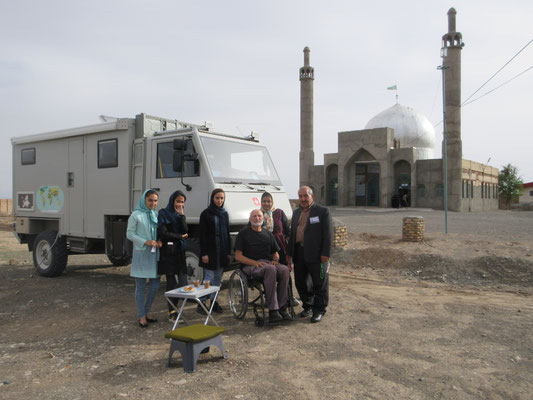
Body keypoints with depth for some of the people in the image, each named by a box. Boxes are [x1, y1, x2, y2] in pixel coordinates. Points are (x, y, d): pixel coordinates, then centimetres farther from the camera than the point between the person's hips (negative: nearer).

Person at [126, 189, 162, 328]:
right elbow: (129, 234, -6)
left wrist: (159, 241, -3)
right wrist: (145, 242, -16)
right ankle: (142, 316, 12)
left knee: (155, 285, 8)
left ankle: (147, 311, 25)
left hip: (154, 254, 6)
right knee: (140, 286, 2)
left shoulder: (156, 215, 10)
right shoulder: (136, 215, -5)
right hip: (141, 254, -5)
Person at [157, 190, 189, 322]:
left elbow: (185, 231, 2)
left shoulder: (180, 214, 15)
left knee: (182, 283, -1)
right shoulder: (163, 213, -2)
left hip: (179, 251, 6)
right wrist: (180, 236, -1)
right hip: (168, 252, -5)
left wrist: (181, 215, -8)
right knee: (171, 281, -4)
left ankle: (172, 310, 13)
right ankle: (172, 312, 4)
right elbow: (163, 233, -11)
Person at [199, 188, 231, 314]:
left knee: (218, 277, 10)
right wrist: (204, 253, -14)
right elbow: (202, 235, -7)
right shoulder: (206, 214, -4)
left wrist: (229, 252, 11)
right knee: (209, 277, -6)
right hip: (210, 250, -5)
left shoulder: (225, 214, 13)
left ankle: (214, 301, 19)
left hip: (222, 251, 6)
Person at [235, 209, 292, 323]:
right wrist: (255, 263, -14)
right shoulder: (243, 234, 9)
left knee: (284, 269, -29)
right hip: (250, 266, -4)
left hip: (268, 263, 4)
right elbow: (238, 256, 1)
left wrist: (275, 260, -1)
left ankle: (282, 308, -28)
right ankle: (273, 310, -39)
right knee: (270, 269, -37)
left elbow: (276, 253, 25)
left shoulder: (268, 234, 22)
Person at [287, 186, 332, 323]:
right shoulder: (296, 213, 17)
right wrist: (289, 253, 15)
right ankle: (308, 307, 28)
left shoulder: (323, 211, -2)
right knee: (300, 282, 12)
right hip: (299, 254, 6)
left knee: (319, 284, 2)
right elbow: (292, 234, 20)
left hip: (316, 255, -6)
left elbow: (328, 234, -7)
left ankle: (319, 311, 15)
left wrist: (325, 254, -15)